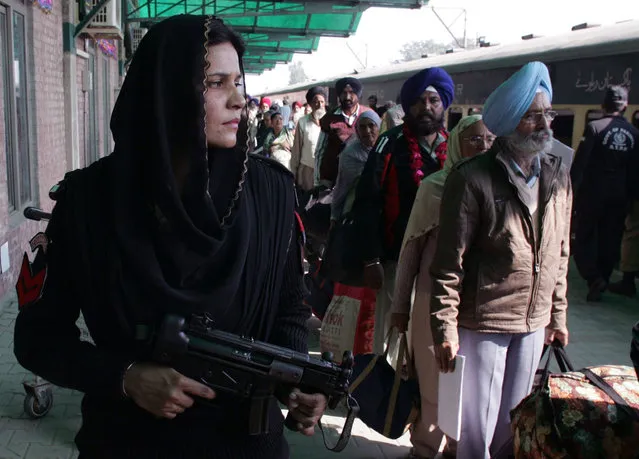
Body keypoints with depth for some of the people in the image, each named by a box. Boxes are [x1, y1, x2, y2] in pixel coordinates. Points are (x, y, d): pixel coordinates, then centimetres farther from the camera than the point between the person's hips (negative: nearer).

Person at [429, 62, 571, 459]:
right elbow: (449, 262, -13)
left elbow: (559, 253, 13)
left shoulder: (558, 177, 5)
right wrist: (445, 328, -14)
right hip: (482, 323, -5)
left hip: (534, 323, 5)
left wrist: (558, 313, 14)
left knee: (514, 421, 17)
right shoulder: (474, 179, -13)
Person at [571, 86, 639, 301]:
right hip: (619, 196, 4)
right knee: (610, 241, 12)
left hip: (592, 192, -3)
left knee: (583, 238, 6)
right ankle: (602, 280, 18)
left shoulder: (594, 127, -11)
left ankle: (594, 277, -11)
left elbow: (579, 162, -14)